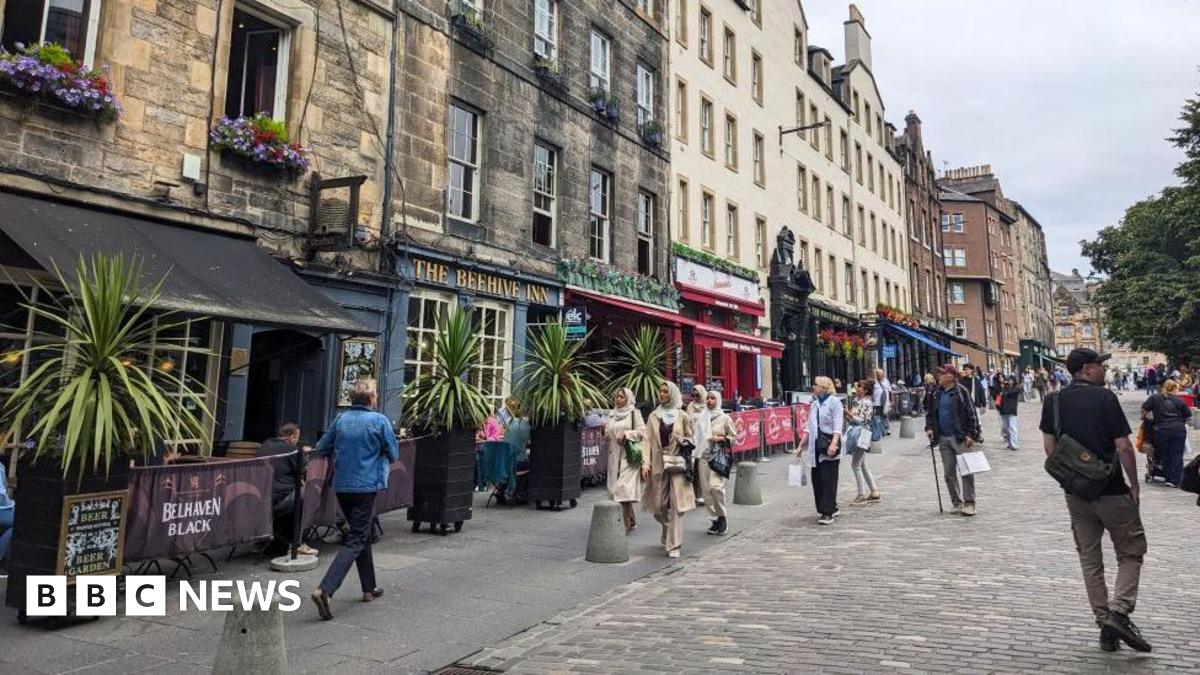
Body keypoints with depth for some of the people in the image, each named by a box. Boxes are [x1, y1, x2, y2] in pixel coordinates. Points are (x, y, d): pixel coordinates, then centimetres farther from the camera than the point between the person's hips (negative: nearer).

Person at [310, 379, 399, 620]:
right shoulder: (379, 421, -10)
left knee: (361, 533, 20)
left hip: (341, 486, 6)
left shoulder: (341, 419, 3)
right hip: (367, 485, -6)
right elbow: (394, 454, -3)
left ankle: (369, 588, 29)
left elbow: (321, 449, 9)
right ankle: (325, 589, -18)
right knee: (355, 540, -3)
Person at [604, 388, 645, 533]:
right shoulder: (612, 414, 16)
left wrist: (626, 434, -16)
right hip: (615, 455, 6)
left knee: (624, 489, -13)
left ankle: (625, 525, -9)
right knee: (615, 488, 7)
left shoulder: (634, 413, -1)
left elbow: (642, 432, -7)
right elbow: (607, 435, 20)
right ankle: (631, 521, 22)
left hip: (629, 456, -6)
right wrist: (604, 431, -1)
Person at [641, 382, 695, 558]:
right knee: (659, 505, 6)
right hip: (658, 464, 2)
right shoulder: (653, 416, 7)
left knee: (676, 504, -6)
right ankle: (669, 534, 35)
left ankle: (674, 545, 0)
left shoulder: (682, 416, 2)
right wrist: (646, 464, -4)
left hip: (677, 463, -2)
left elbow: (691, 438, 12)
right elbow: (648, 440, 4)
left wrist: (684, 441, -10)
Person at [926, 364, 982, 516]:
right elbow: (930, 414, 20)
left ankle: (969, 503, 5)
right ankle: (957, 503, 19)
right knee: (948, 473, 9)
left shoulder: (961, 391, -7)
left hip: (960, 438, -6)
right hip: (943, 439, 6)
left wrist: (971, 434, -13)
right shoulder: (936, 394, 10)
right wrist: (929, 427, 4)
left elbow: (971, 414, -9)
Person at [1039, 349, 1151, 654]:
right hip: (1112, 491, -4)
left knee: (1090, 559, 13)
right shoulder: (1105, 398, -12)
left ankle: (1105, 625, 16)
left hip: (1076, 492, 5)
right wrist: (1135, 485, -3)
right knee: (1131, 553, 11)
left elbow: (1049, 447, 4)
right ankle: (1120, 611, -6)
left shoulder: (1053, 401, 2)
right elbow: (1124, 447, -13)